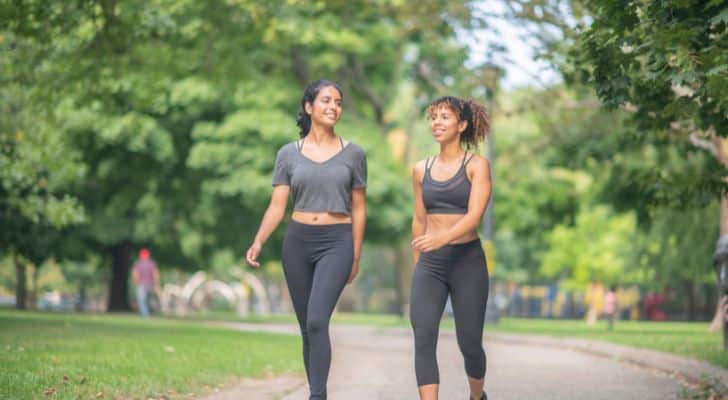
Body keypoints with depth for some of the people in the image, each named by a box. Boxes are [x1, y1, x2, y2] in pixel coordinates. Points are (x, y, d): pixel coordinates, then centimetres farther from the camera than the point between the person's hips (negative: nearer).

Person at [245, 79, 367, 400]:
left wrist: (356, 256, 5)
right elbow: (277, 206, 2)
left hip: (336, 242, -3)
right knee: (308, 328, 8)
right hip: (297, 242, 3)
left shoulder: (352, 154, 4)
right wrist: (258, 242, -13)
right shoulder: (289, 154, 5)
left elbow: (358, 208, 8)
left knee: (317, 321, -20)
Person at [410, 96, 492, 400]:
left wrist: (443, 238, -35)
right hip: (430, 264, 3)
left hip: (467, 261, -3)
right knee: (423, 340, -14)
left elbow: (474, 216, -17)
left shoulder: (477, 166, -5)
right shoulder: (421, 169, 8)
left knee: (469, 343, 7)